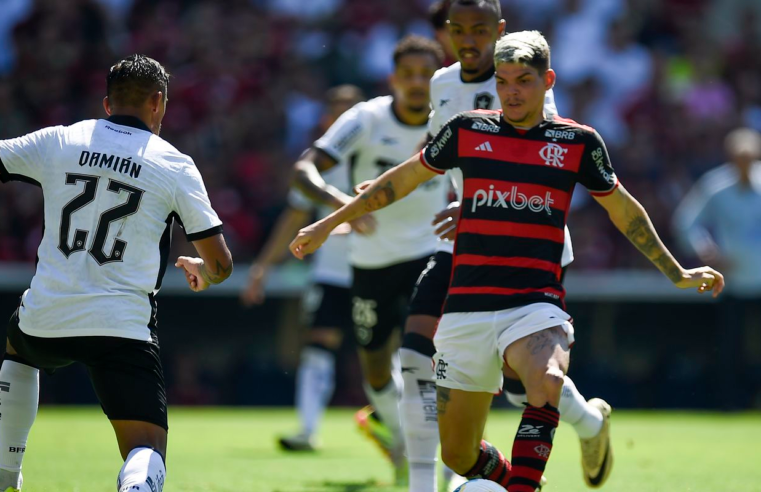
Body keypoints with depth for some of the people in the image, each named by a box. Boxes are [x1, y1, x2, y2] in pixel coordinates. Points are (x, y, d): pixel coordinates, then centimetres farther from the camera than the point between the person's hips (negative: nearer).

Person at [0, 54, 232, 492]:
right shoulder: (176, 165, 1)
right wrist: (203, 274, 27)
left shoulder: (57, 142, 4)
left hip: (46, 319, 3)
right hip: (124, 326, -3)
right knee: (147, 451, -5)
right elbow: (221, 263, 3)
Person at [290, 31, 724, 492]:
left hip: (535, 305, -2)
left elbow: (623, 208, 20)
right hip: (466, 309, 2)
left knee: (546, 384, -37)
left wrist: (677, 273, 25)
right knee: (457, 455, 5)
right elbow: (404, 178, 20)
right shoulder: (468, 130, 7)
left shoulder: (578, 142, 5)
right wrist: (330, 222, 24)